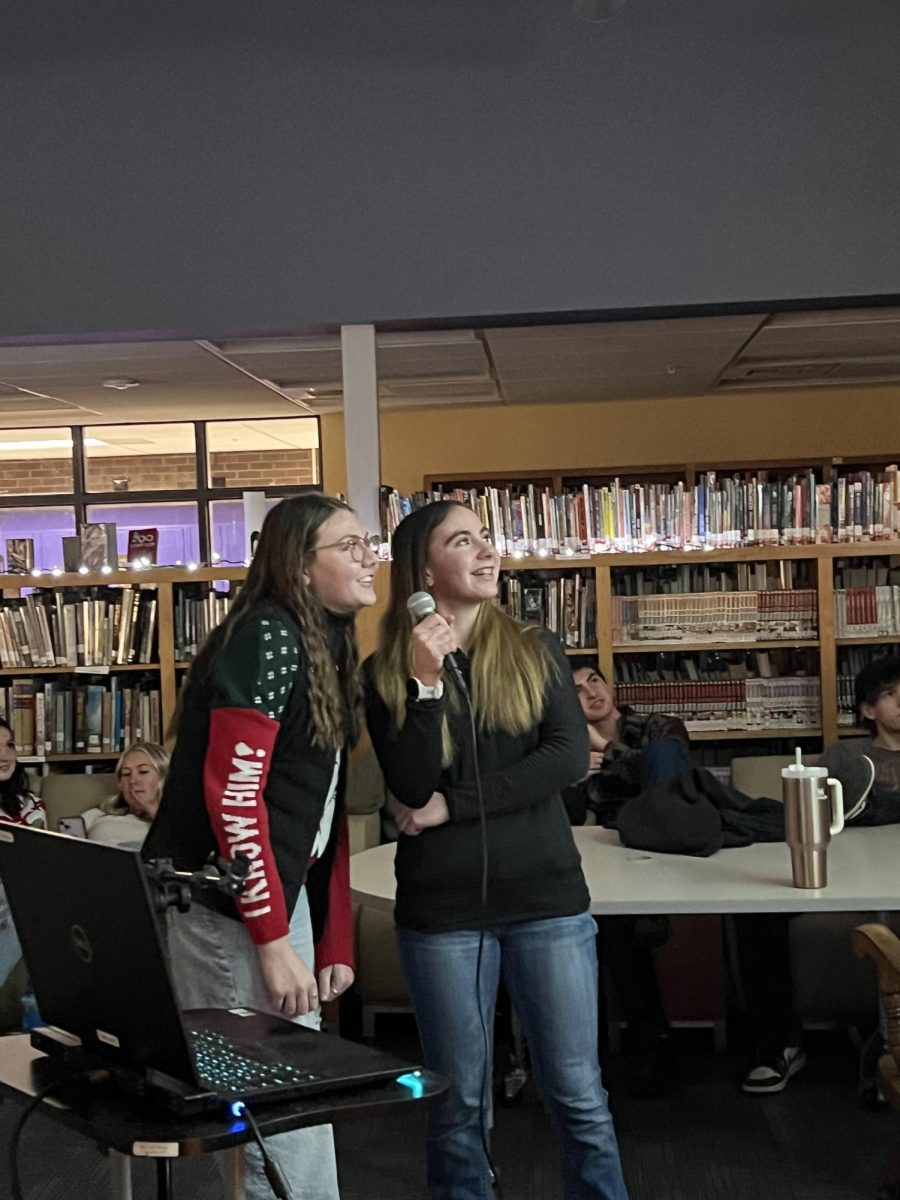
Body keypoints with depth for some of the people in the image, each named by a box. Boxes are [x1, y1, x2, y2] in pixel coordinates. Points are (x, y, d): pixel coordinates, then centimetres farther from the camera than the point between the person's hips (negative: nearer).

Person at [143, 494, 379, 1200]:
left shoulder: (331, 646, 12)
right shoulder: (266, 640, -15)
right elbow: (232, 797, -21)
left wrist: (335, 940, 11)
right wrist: (273, 942, -20)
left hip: (285, 888, 9)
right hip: (227, 902, -9)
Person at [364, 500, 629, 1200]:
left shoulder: (536, 651, 5)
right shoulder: (387, 671, 1)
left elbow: (569, 758, -9)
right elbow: (410, 787, -10)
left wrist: (452, 806, -12)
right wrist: (426, 682, -19)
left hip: (547, 897, 1)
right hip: (441, 910, -1)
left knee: (578, 1096, 7)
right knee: (459, 1104, 10)